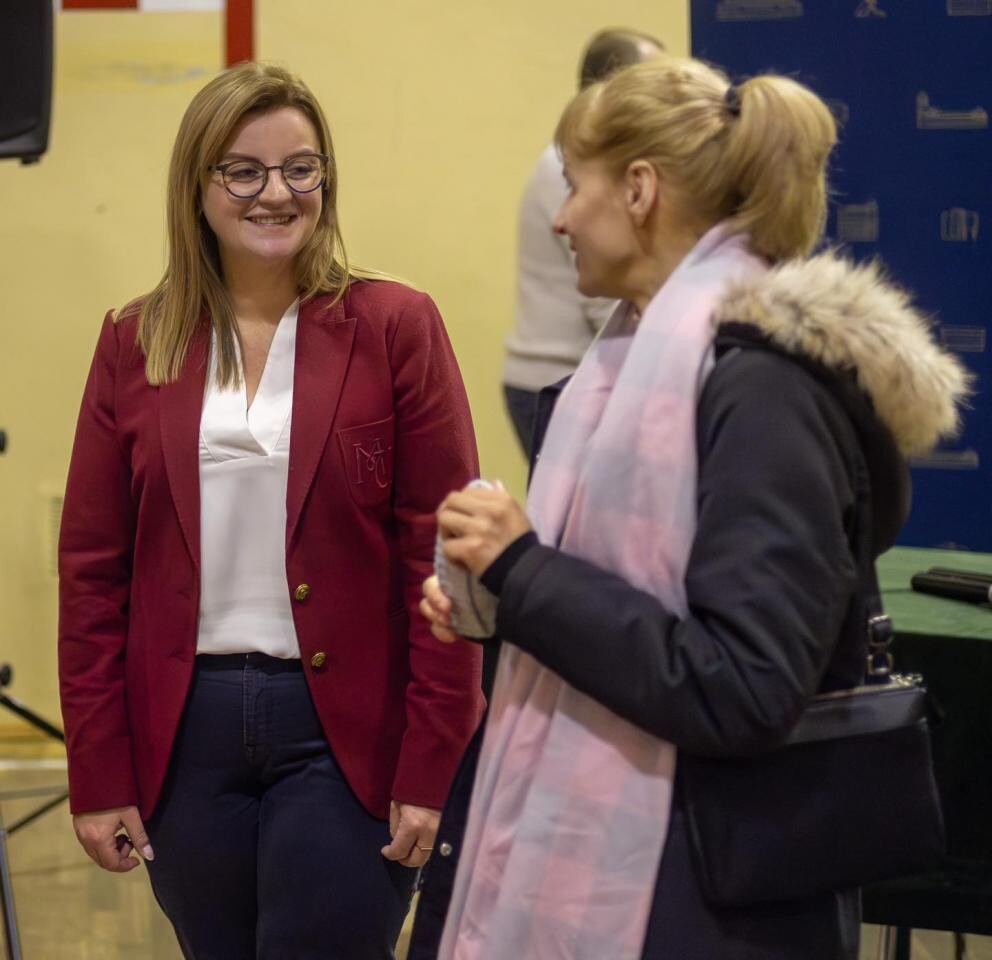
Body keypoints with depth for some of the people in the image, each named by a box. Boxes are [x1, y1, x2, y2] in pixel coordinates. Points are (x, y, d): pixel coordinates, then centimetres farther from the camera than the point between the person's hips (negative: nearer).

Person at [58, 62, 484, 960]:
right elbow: (94, 567, 6)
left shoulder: (395, 327, -4)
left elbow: (441, 555, -5)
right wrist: (99, 773, 2)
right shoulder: (135, 343, 5)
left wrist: (431, 766, -9)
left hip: (344, 730, -3)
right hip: (185, 729, 3)